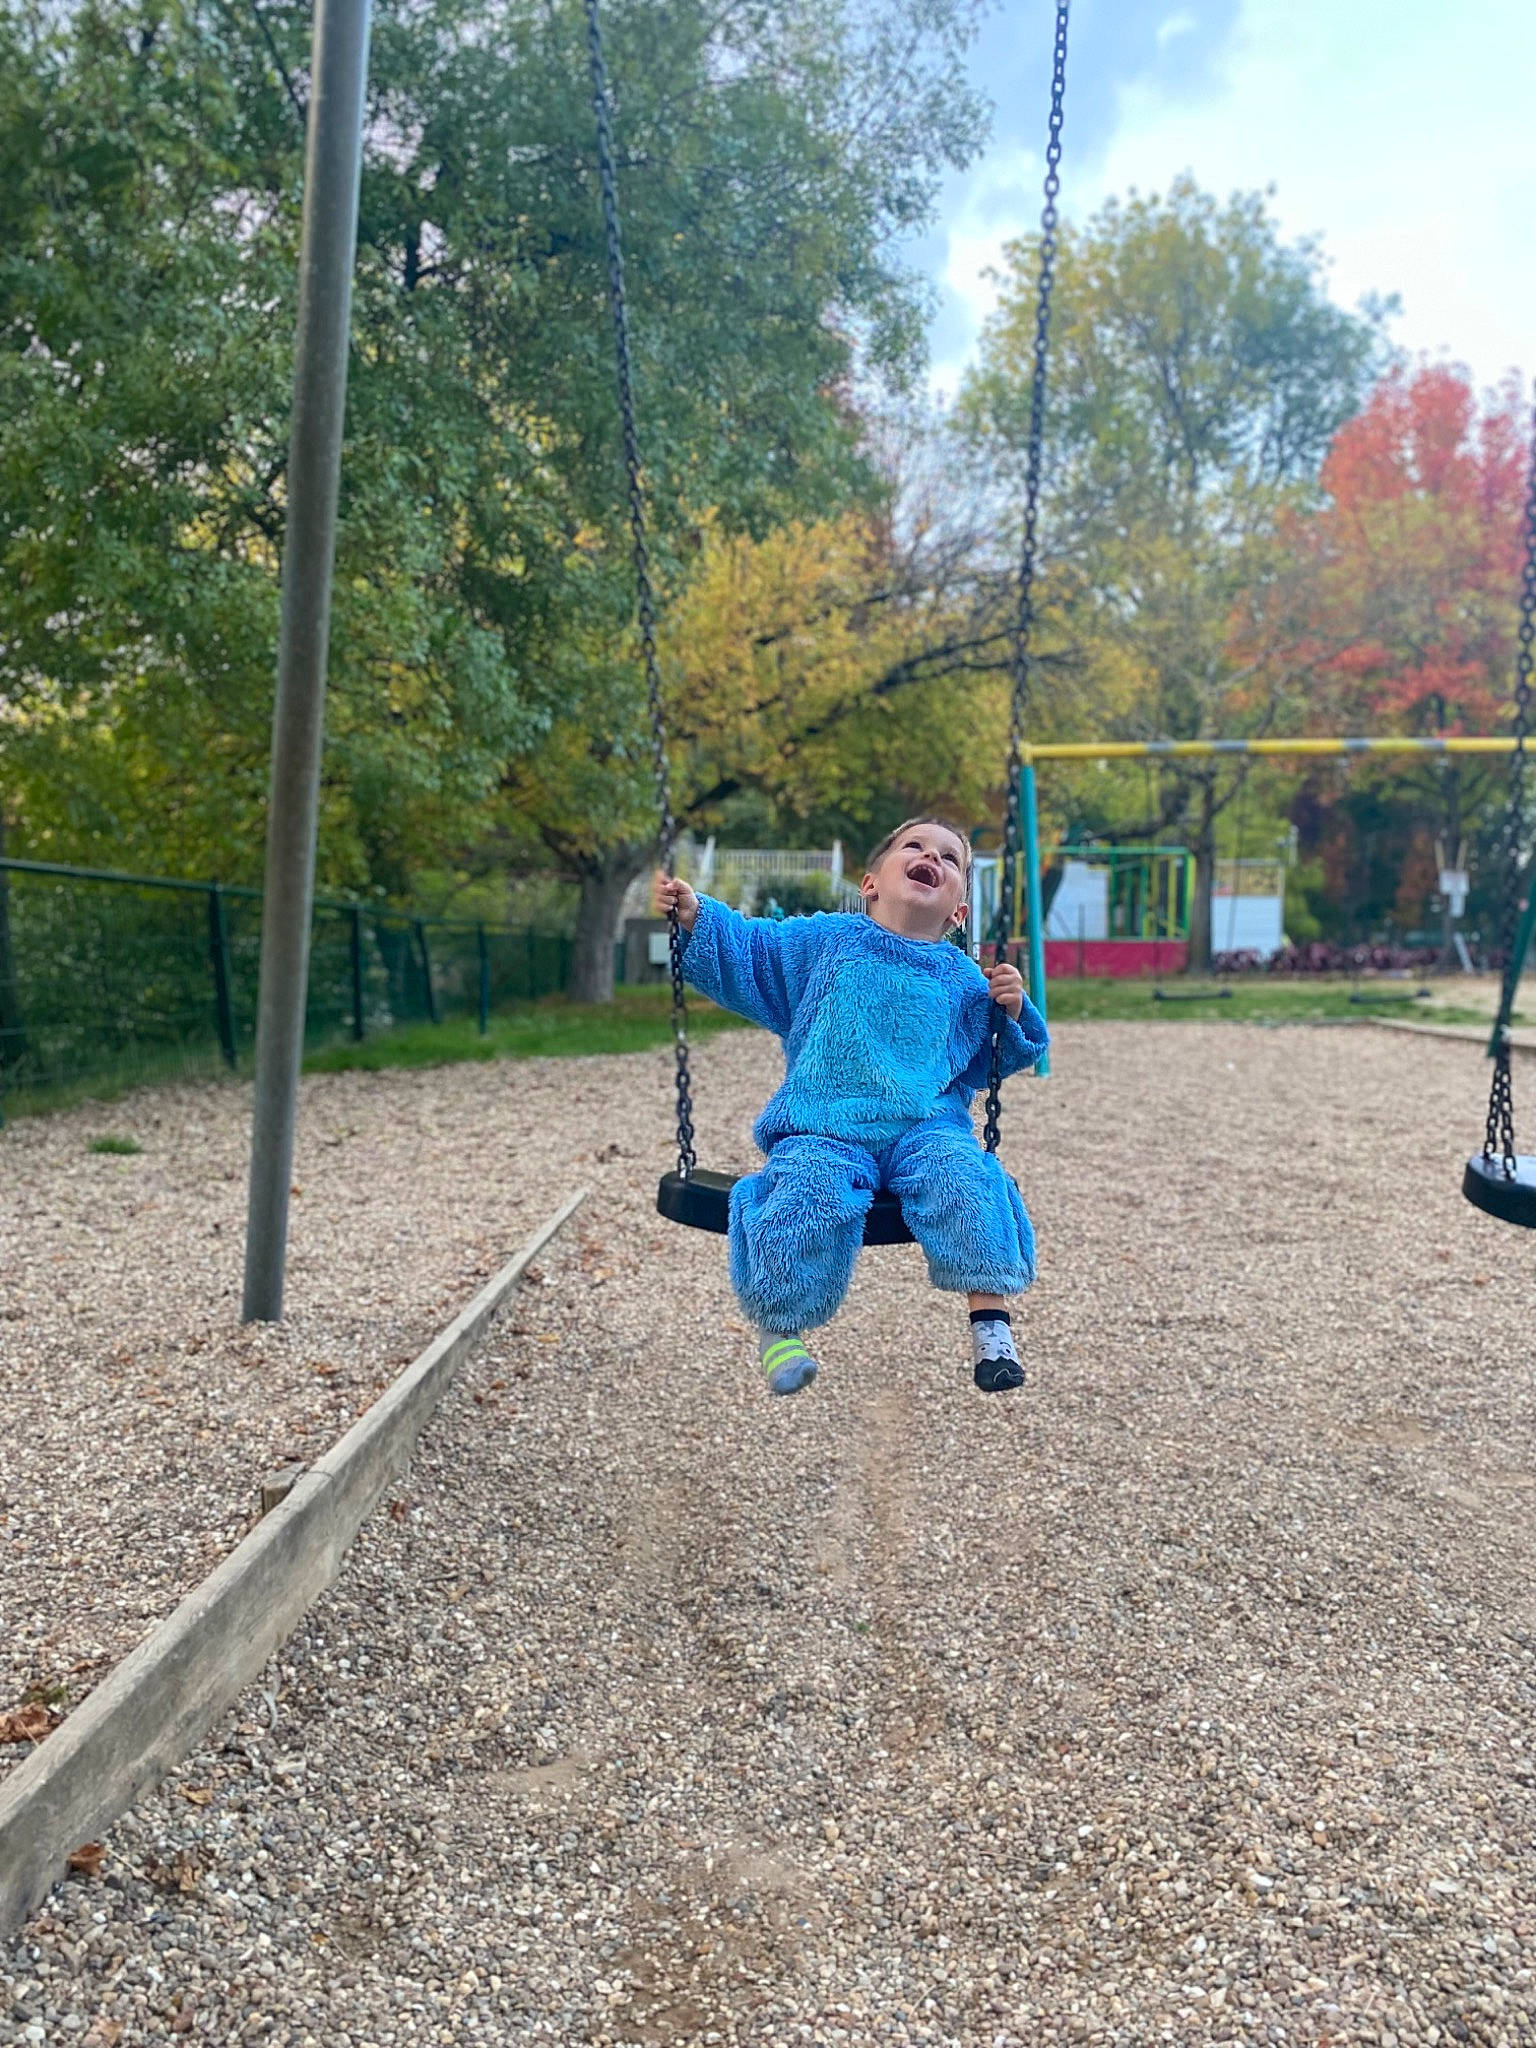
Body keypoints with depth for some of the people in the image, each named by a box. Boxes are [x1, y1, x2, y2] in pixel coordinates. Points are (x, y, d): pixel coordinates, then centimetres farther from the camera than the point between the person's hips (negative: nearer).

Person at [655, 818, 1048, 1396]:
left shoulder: (964, 978, 19)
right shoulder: (825, 940, 16)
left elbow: (992, 1059, 25)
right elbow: (744, 954, 18)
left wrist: (1012, 1012, 6)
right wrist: (696, 917, 3)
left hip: (926, 1125, 1)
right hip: (823, 1126, -1)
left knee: (964, 1175, -30)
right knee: (808, 1194, -31)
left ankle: (991, 1319, -19)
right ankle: (778, 1327, -8)